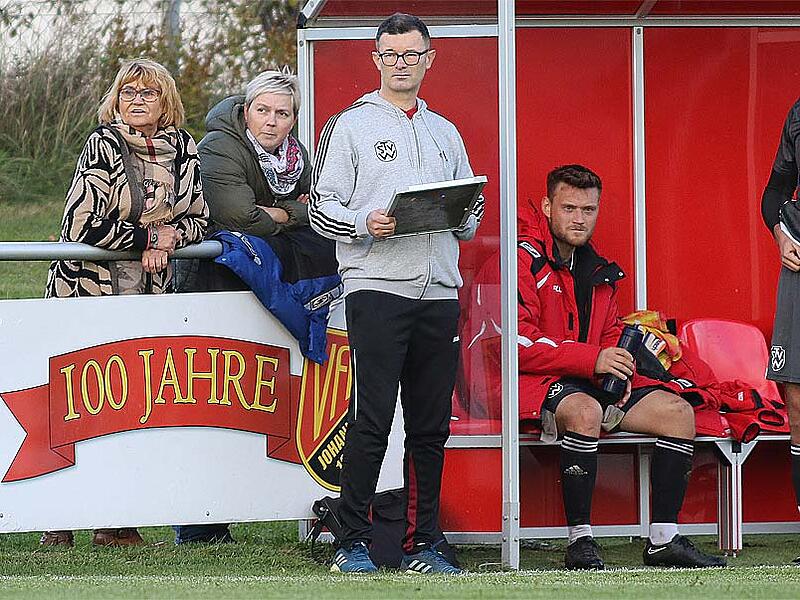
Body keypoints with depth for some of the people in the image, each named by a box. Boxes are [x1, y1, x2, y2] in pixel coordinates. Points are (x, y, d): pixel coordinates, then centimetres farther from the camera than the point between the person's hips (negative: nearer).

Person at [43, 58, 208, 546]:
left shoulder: (184, 149, 7)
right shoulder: (104, 145, -10)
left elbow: (199, 220, 14)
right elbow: (83, 225, -18)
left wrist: (170, 238, -8)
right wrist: (150, 236, -10)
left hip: (150, 291, 5)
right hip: (89, 288, -5)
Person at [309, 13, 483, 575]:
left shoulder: (446, 133, 21)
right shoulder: (350, 125, 6)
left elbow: (473, 210, 23)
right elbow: (322, 207, 1)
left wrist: (463, 216, 0)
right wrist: (365, 223, -18)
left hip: (440, 292, 5)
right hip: (377, 287, -5)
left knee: (431, 426, 5)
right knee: (373, 419, -10)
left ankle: (421, 544, 10)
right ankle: (354, 544, -4)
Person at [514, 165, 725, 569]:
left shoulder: (598, 270, 19)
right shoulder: (525, 260, -8)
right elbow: (518, 343, -17)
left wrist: (618, 367, 5)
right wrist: (593, 360, -21)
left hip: (595, 383, 9)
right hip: (537, 383, -9)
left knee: (677, 411, -7)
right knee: (585, 411, -40)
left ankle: (664, 539, -9)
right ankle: (580, 541, -34)